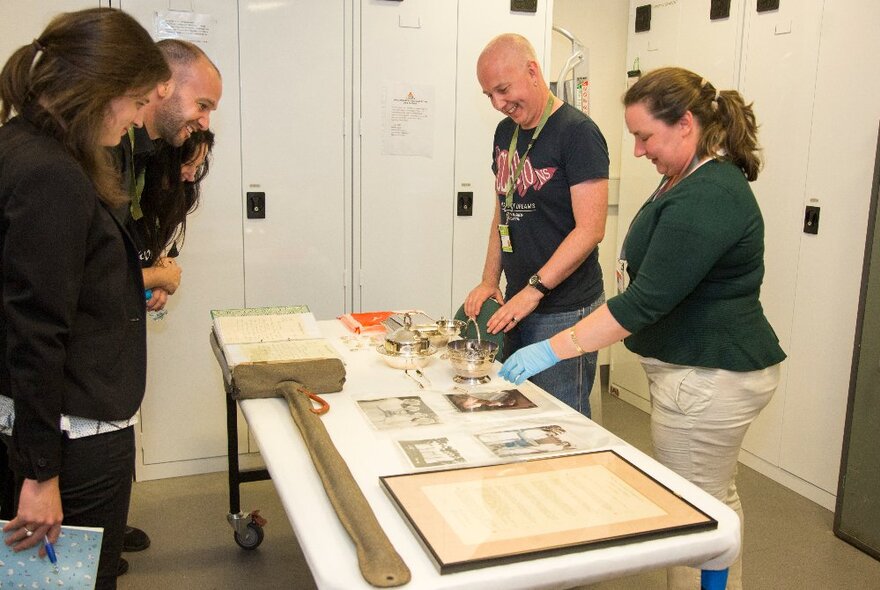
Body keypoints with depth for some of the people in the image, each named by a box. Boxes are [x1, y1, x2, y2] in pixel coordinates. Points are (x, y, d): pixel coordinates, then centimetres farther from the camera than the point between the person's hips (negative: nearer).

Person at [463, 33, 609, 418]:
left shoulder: (577, 133, -12)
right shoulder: (505, 132, 12)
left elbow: (590, 229, -17)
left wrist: (534, 289, -20)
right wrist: (490, 281, 9)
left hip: (564, 312, -7)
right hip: (516, 304, 7)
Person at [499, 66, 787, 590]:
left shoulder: (705, 200, -24)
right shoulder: (692, 178, 10)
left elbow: (647, 300, -28)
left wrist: (554, 349, -27)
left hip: (708, 380, -11)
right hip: (713, 369, 11)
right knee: (716, 501, 22)